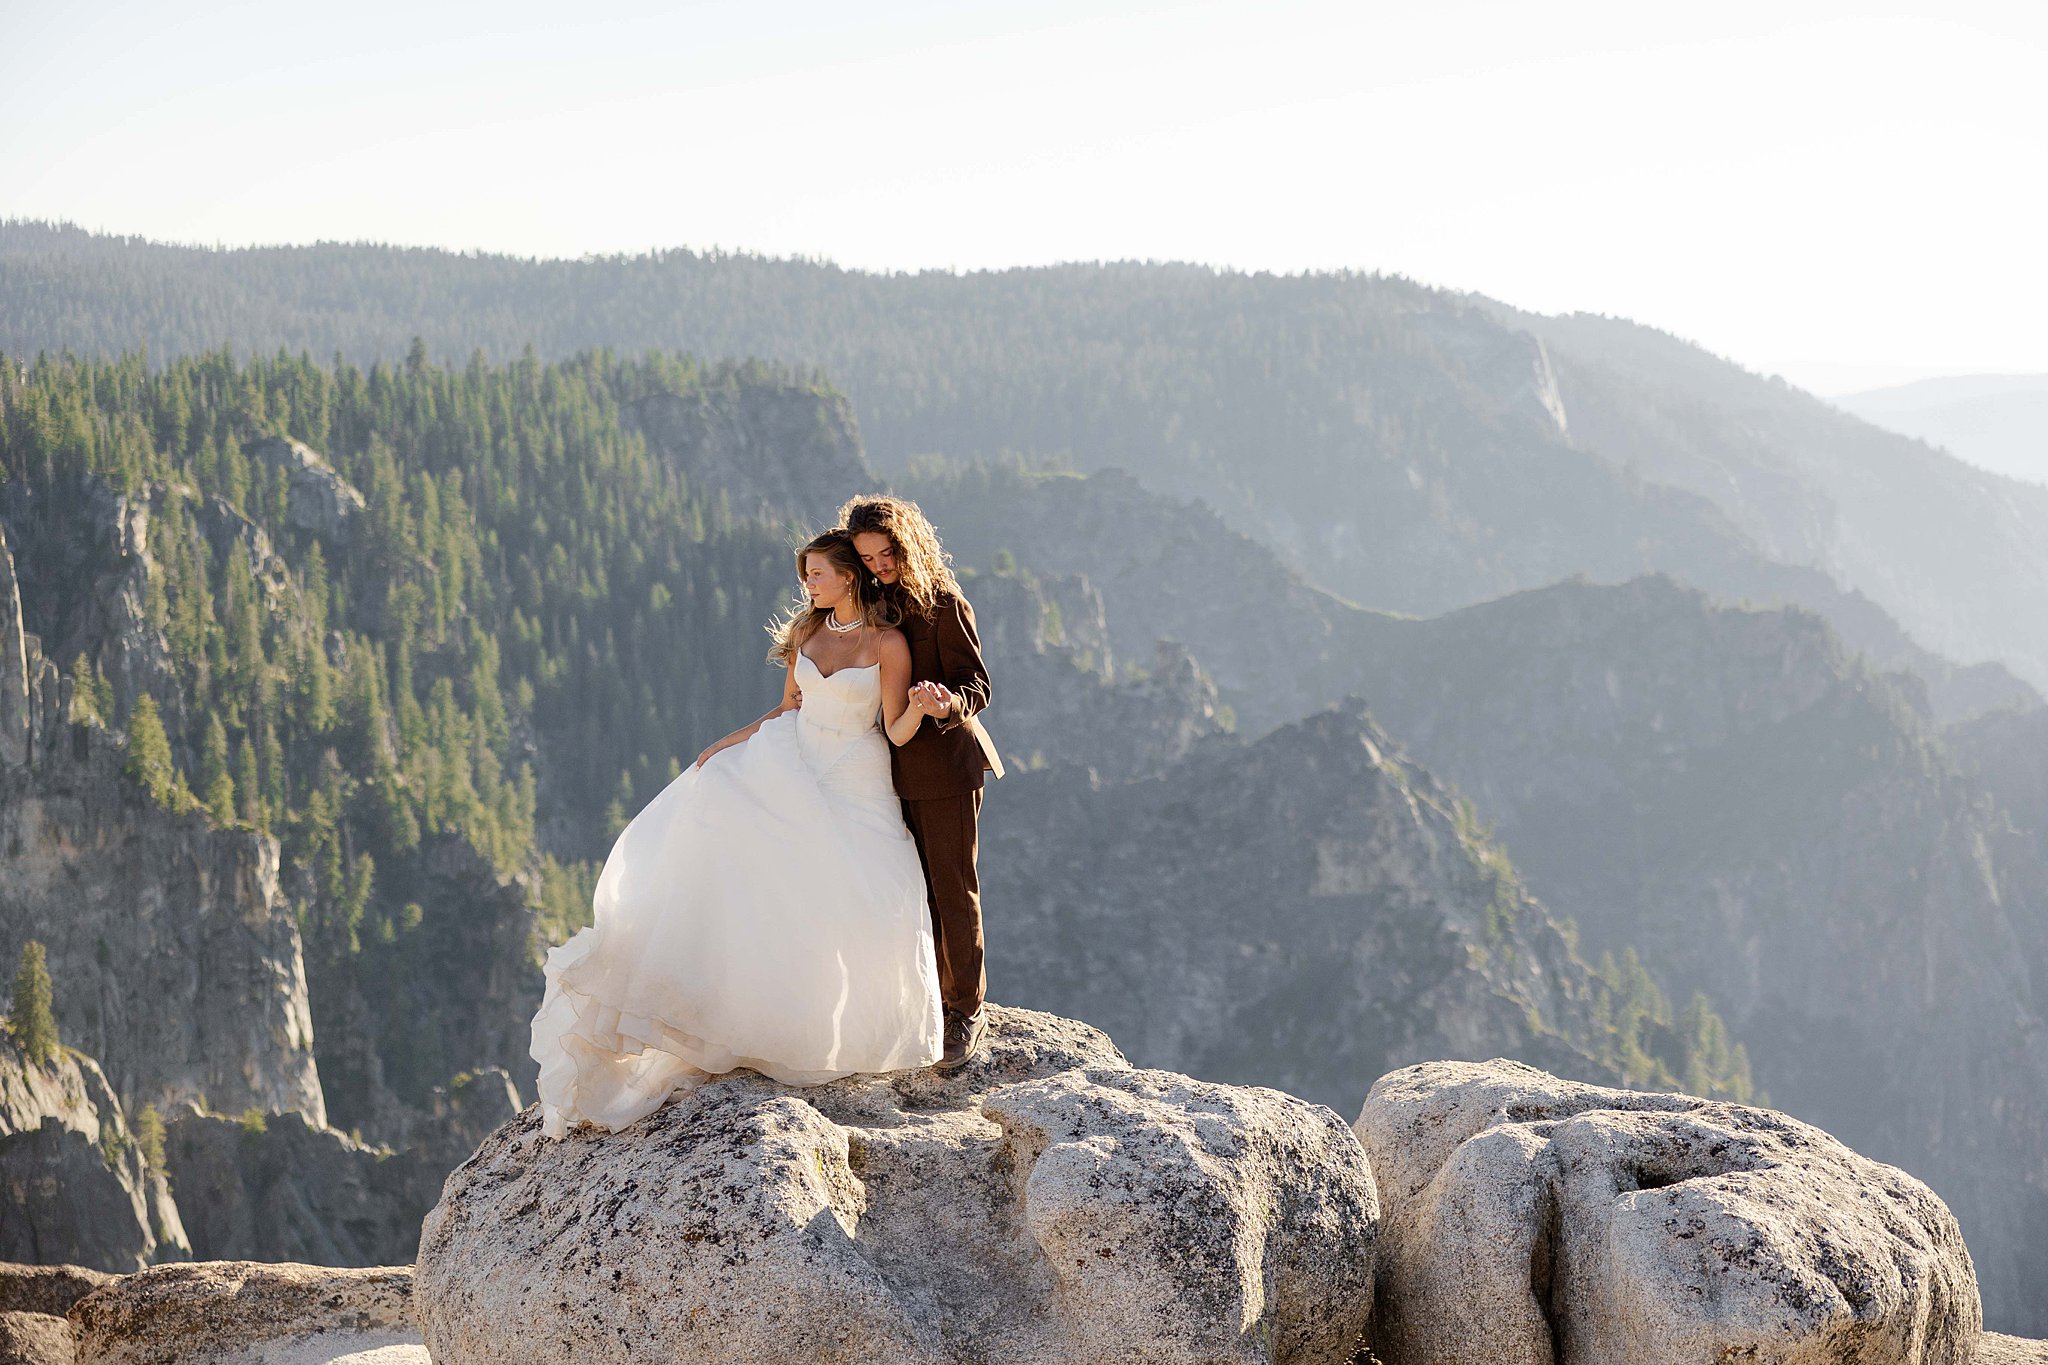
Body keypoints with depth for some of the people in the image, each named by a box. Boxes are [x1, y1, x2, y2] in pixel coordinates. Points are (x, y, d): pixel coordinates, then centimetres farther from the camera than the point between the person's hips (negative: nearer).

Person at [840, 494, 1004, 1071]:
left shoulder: (943, 603, -13)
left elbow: (977, 686, -14)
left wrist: (946, 704, -34)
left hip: (945, 763, -6)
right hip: (899, 765, 6)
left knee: (953, 889, -1)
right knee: (915, 890, 10)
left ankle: (966, 1010, 10)